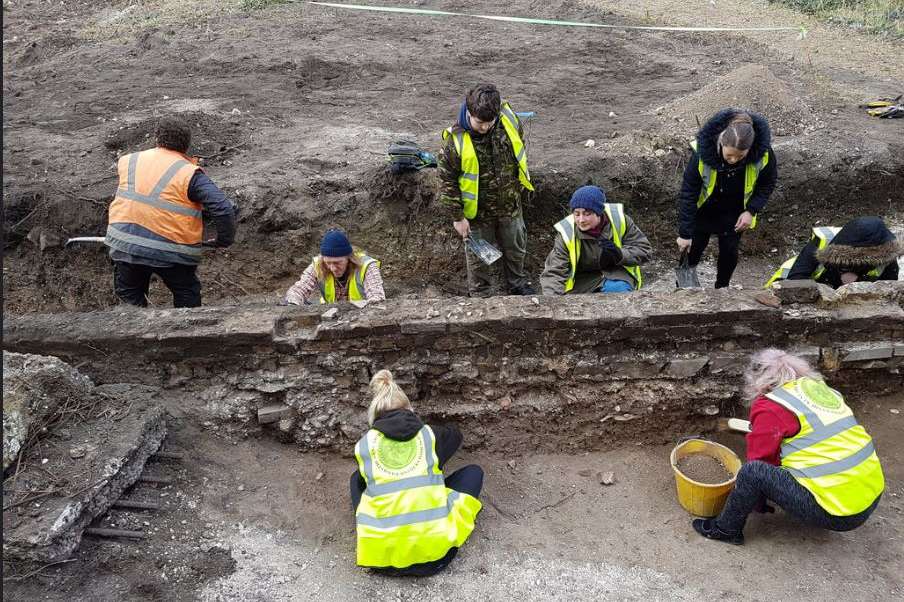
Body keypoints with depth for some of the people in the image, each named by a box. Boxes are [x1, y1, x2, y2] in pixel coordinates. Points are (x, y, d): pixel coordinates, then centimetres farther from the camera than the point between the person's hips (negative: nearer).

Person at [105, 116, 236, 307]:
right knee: (187, 295, 21)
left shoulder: (128, 161, 7)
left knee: (128, 294, 26)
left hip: (125, 244, 3)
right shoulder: (190, 173, -8)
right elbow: (223, 208, -17)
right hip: (170, 251, -3)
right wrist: (225, 240, -1)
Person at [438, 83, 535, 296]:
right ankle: (480, 294, 38)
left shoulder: (508, 119, -16)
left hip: (510, 204, 4)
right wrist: (457, 217, -12)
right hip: (478, 211, -3)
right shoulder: (456, 139, -26)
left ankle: (518, 284, 49)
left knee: (516, 248, 23)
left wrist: (520, 183, 13)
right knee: (479, 255, 15)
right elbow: (447, 180, -16)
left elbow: (520, 147, 6)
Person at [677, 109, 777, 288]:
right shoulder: (703, 152, -36)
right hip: (704, 210, -1)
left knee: (729, 251, 7)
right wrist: (685, 233, -24)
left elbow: (768, 183, -7)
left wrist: (751, 210, -19)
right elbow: (688, 193, -27)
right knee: (694, 245, 9)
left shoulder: (763, 152, -30)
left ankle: (722, 288, 31)